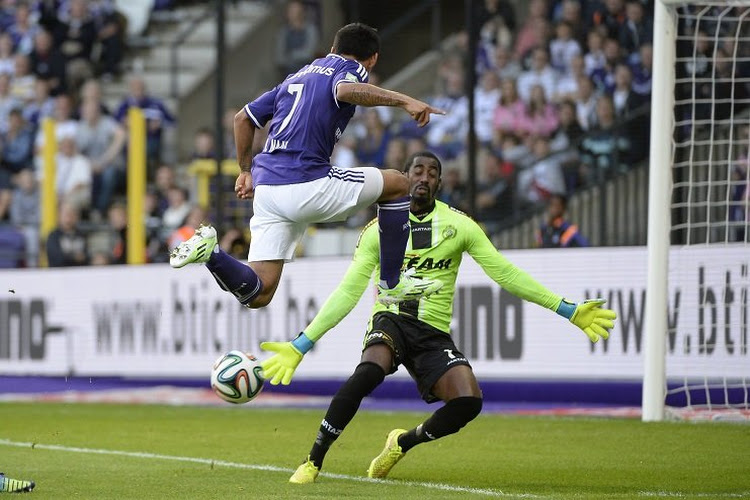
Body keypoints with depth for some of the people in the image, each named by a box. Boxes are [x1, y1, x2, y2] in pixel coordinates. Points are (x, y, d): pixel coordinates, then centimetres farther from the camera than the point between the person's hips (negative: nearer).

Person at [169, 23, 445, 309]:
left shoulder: (297, 77, 28)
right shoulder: (351, 68, 6)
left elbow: (243, 118, 30)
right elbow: (345, 90, -20)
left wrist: (246, 172, 37)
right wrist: (402, 100, -21)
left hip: (266, 187, 7)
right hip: (307, 184, -7)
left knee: (257, 294, 7)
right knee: (397, 184, 14)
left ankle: (210, 252, -18)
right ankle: (392, 283, 15)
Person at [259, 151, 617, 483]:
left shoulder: (459, 226, 5)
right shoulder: (379, 230, 3)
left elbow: (507, 275, 7)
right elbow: (347, 294, 5)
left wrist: (569, 312, 2)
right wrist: (299, 347, 0)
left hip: (434, 332, 2)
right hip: (391, 319, -2)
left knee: (468, 402, -25)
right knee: (370, 370, -37)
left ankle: (403, 443, 5)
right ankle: (313, 462, -26)